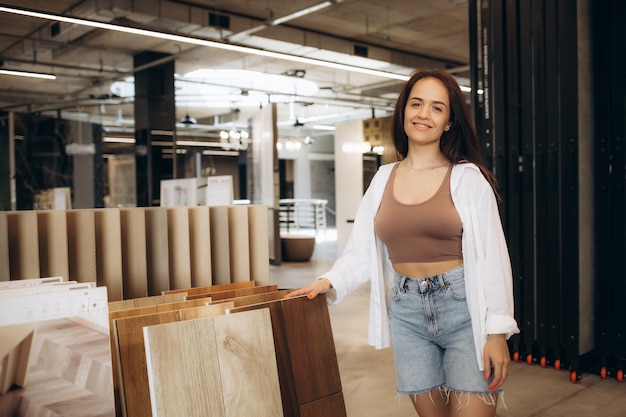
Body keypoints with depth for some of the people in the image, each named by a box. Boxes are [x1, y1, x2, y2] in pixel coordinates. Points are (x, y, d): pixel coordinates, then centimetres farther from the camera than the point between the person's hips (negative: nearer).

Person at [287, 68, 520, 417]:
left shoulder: (467, 177, -5)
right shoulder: (384, 179, 6)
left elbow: (492, 256, -7)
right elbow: (363, 251, 5)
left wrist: (498, 331, -11)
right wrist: (330, 282, -11)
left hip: (464, 309, -3)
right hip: (407, 313, 3)